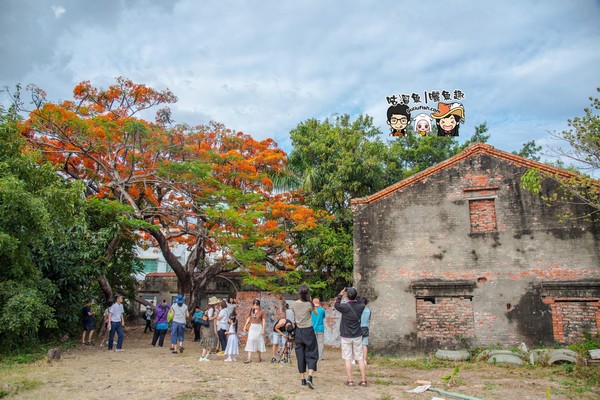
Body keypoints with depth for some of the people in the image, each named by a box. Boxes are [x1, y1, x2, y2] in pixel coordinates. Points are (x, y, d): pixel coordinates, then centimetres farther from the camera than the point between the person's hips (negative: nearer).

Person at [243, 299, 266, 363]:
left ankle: (259, 357, 26)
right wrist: (245, 325, 9)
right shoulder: (251, 310, 4)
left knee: (258, 341, 7)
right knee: (250, 342, -3)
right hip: (252, 327, 4)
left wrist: (263, 329, -14)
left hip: (258, 327, -4)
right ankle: (249, 359, -5)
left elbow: (263, 321, -9)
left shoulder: (262, 312, -9)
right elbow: (249, 318, 14)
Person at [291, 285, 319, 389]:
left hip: (298, 331, 4)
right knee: (311, 354, 3)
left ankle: (302, 379, 16)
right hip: (308, 331, -3)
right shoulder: (309, 304, -12)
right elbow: (316, 313, 6)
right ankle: (309, 377, -14)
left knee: (300, 355, 11)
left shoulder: (294, 304, -3)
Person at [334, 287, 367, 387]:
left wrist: (340, 295, 13)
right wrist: (356, 296, 12)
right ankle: (363, 380, 10)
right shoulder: (361, 306, -8)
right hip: (357, 336, 3)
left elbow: (336, 305, 4)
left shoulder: (345, 307, -17)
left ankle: (350, 381, 6)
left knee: (347, 359, 5)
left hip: (346, 336, -3)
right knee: (360, 358, 9)